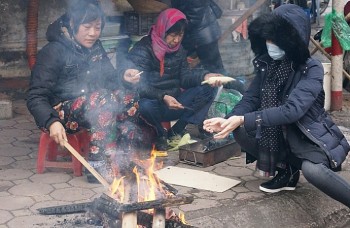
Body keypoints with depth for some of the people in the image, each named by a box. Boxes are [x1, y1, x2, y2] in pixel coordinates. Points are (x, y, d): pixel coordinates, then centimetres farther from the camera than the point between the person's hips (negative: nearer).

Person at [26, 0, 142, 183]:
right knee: (104, 99, -31)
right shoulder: (54, 51, -14)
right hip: (57, 114, -7)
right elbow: (36, 97, -19)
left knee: (128, 97, -15)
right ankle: (97, 166, -30)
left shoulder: (95, 48, 6)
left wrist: (125, 80, -16)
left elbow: (110, 80, 8)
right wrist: (51, 122, -37)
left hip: (89, 111, 7)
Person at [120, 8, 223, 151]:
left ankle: (176, 131, -11)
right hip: (153, 103, -6)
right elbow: (139, 86, -22)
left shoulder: (178, 49, 8)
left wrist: (205, 76, -19)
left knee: (209, 88, -11)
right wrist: (163, 97, -36)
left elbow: (185, 76, 1)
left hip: (173, 103, 6)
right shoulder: (143, 50, -14)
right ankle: (161, 134, -5)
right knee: (145, 106, -41)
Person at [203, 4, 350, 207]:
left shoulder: (312, 70, -21)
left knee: (312, 170, -36)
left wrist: (243, 120, -37)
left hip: (310, 137, -6)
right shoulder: (266, 64, -3)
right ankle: (287, 171, 5)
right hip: (279, 135, 7)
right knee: (241, 133, -13)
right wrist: (229, 120, -26)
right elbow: (251, 99, -5)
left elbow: (292, 110, -32)